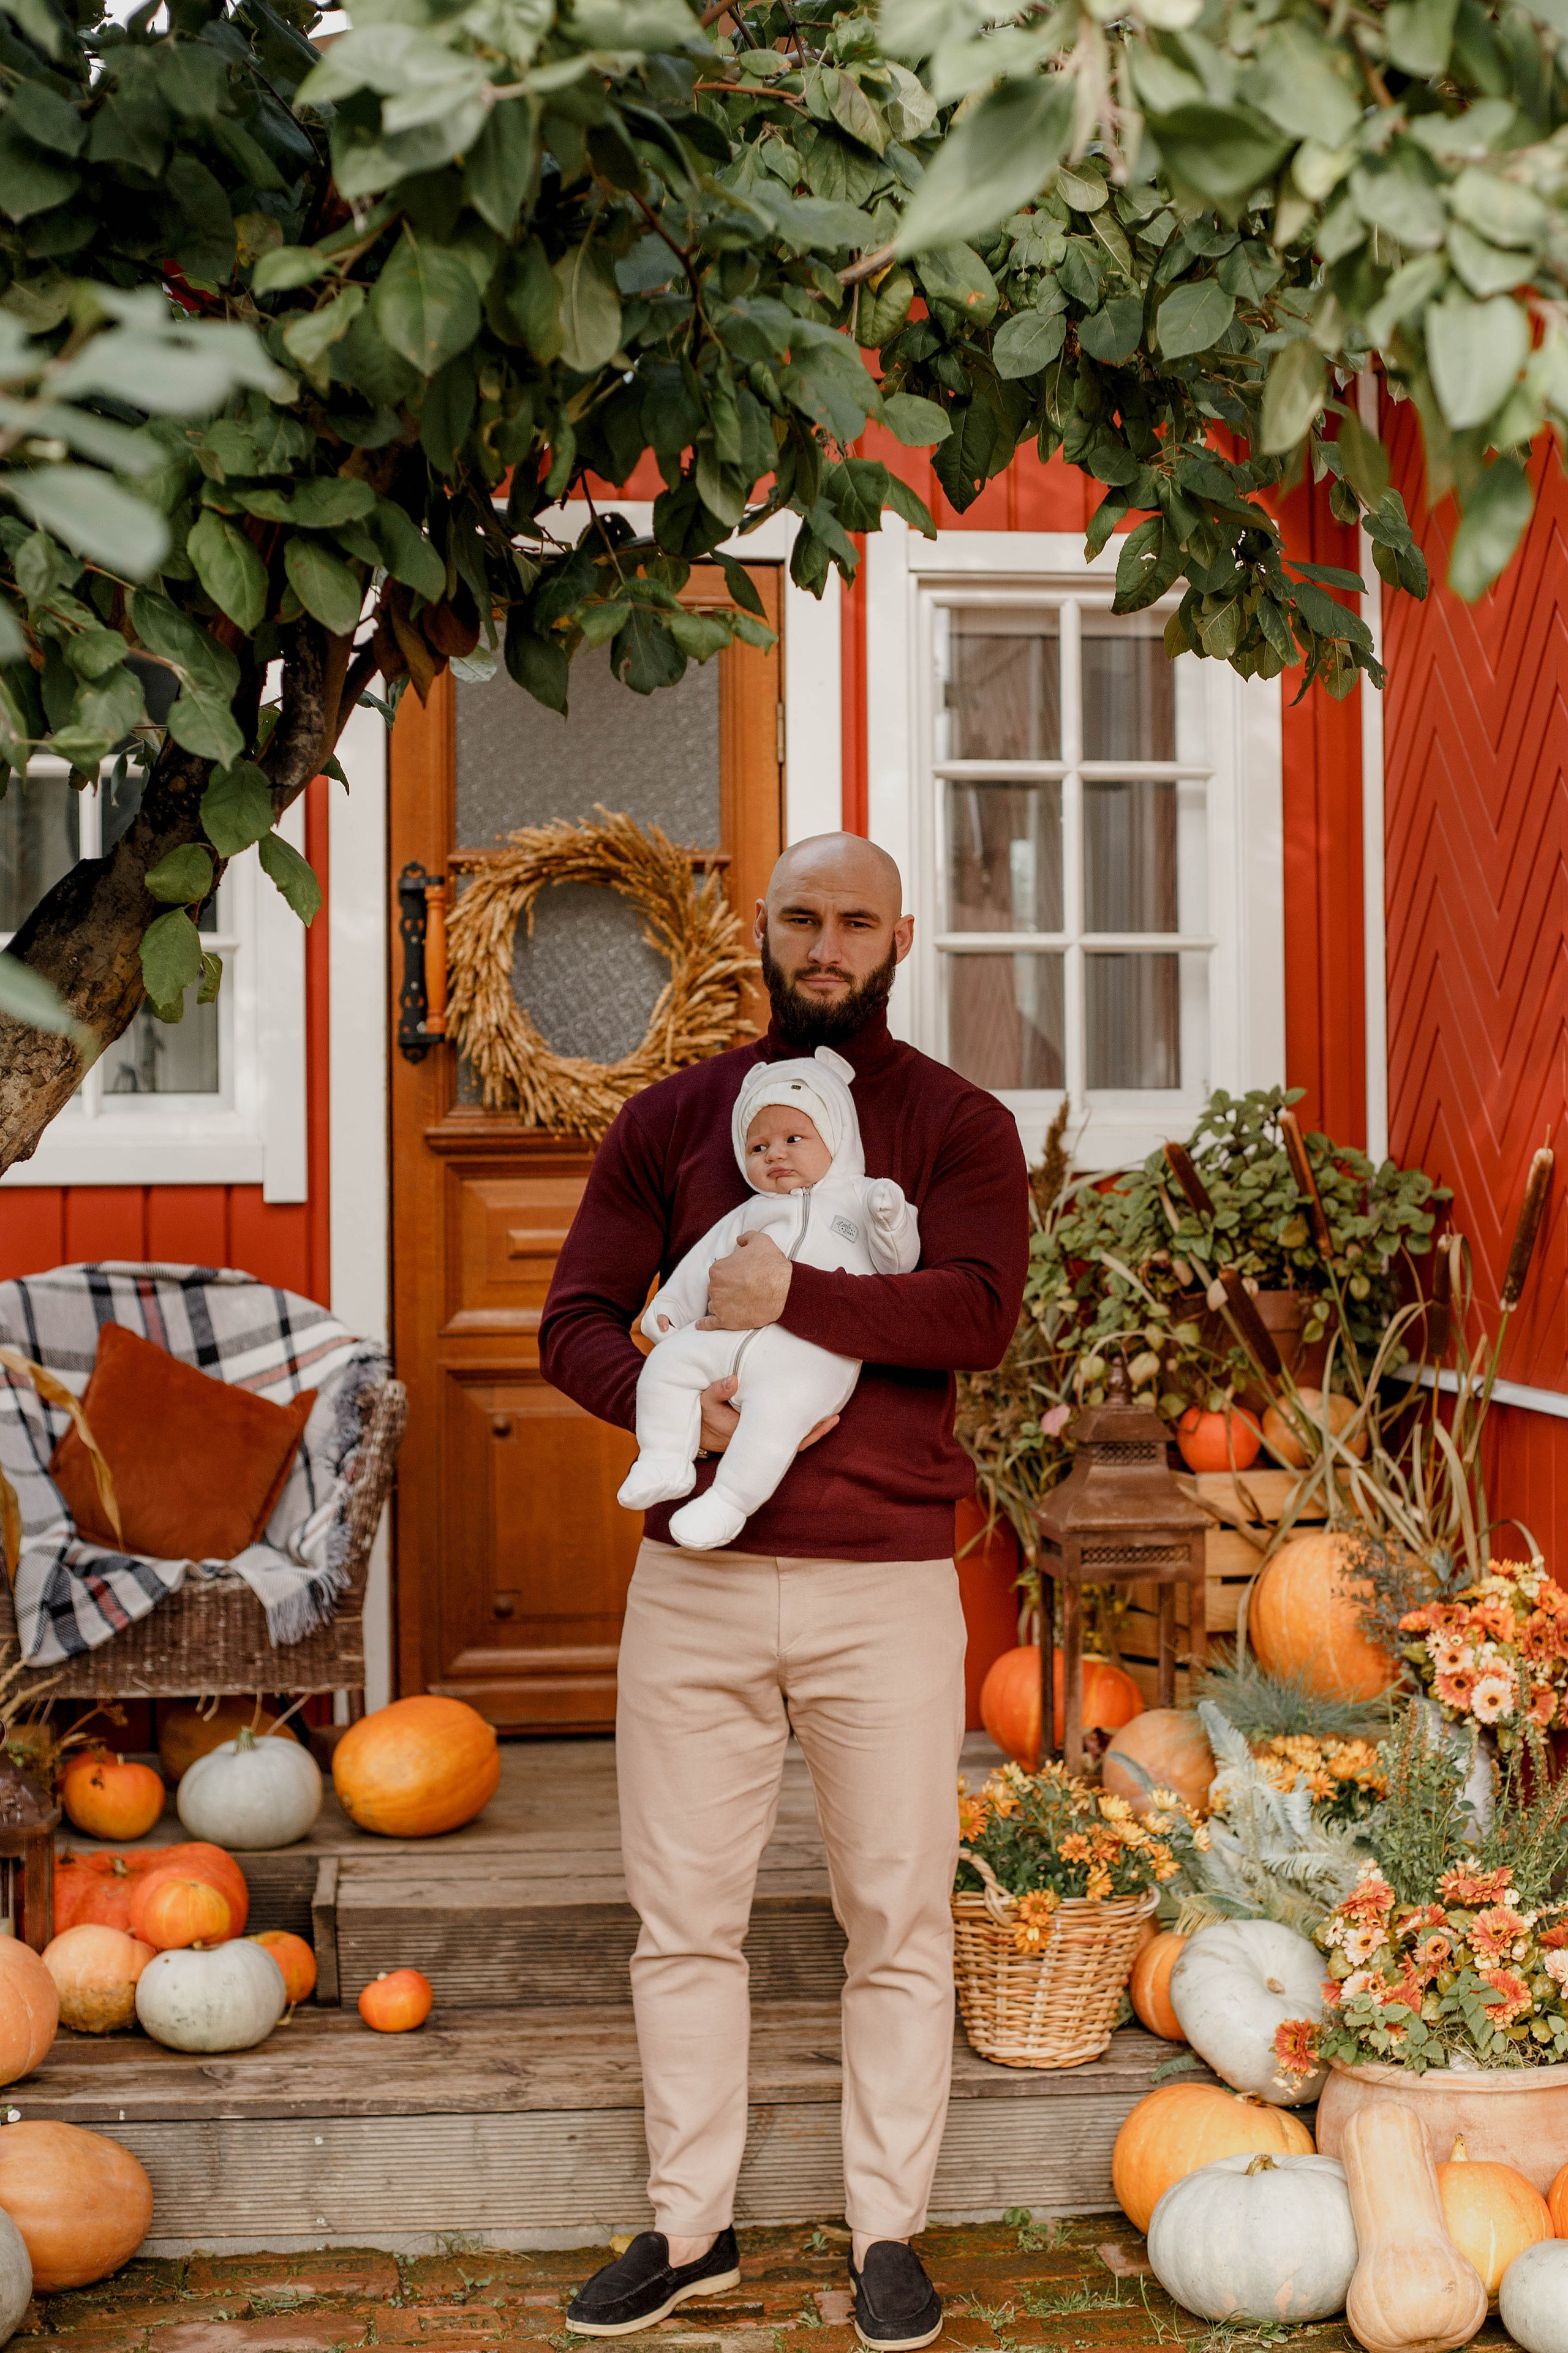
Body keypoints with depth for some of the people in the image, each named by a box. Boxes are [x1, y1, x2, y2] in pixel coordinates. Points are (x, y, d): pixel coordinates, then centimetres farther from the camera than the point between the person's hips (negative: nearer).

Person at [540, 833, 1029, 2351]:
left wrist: (792, 1299, -20)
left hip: (886, 1584, -2)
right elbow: (575, 1321, 3)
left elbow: (979, 1315, -13)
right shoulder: (668, 1121, 10)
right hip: (695, 1580, 2)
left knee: (896, 1924, 5)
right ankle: (690, 2228, 21)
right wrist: (672, 1404, -16)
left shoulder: (959, 1128, 3)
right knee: (683, 1915, 7)